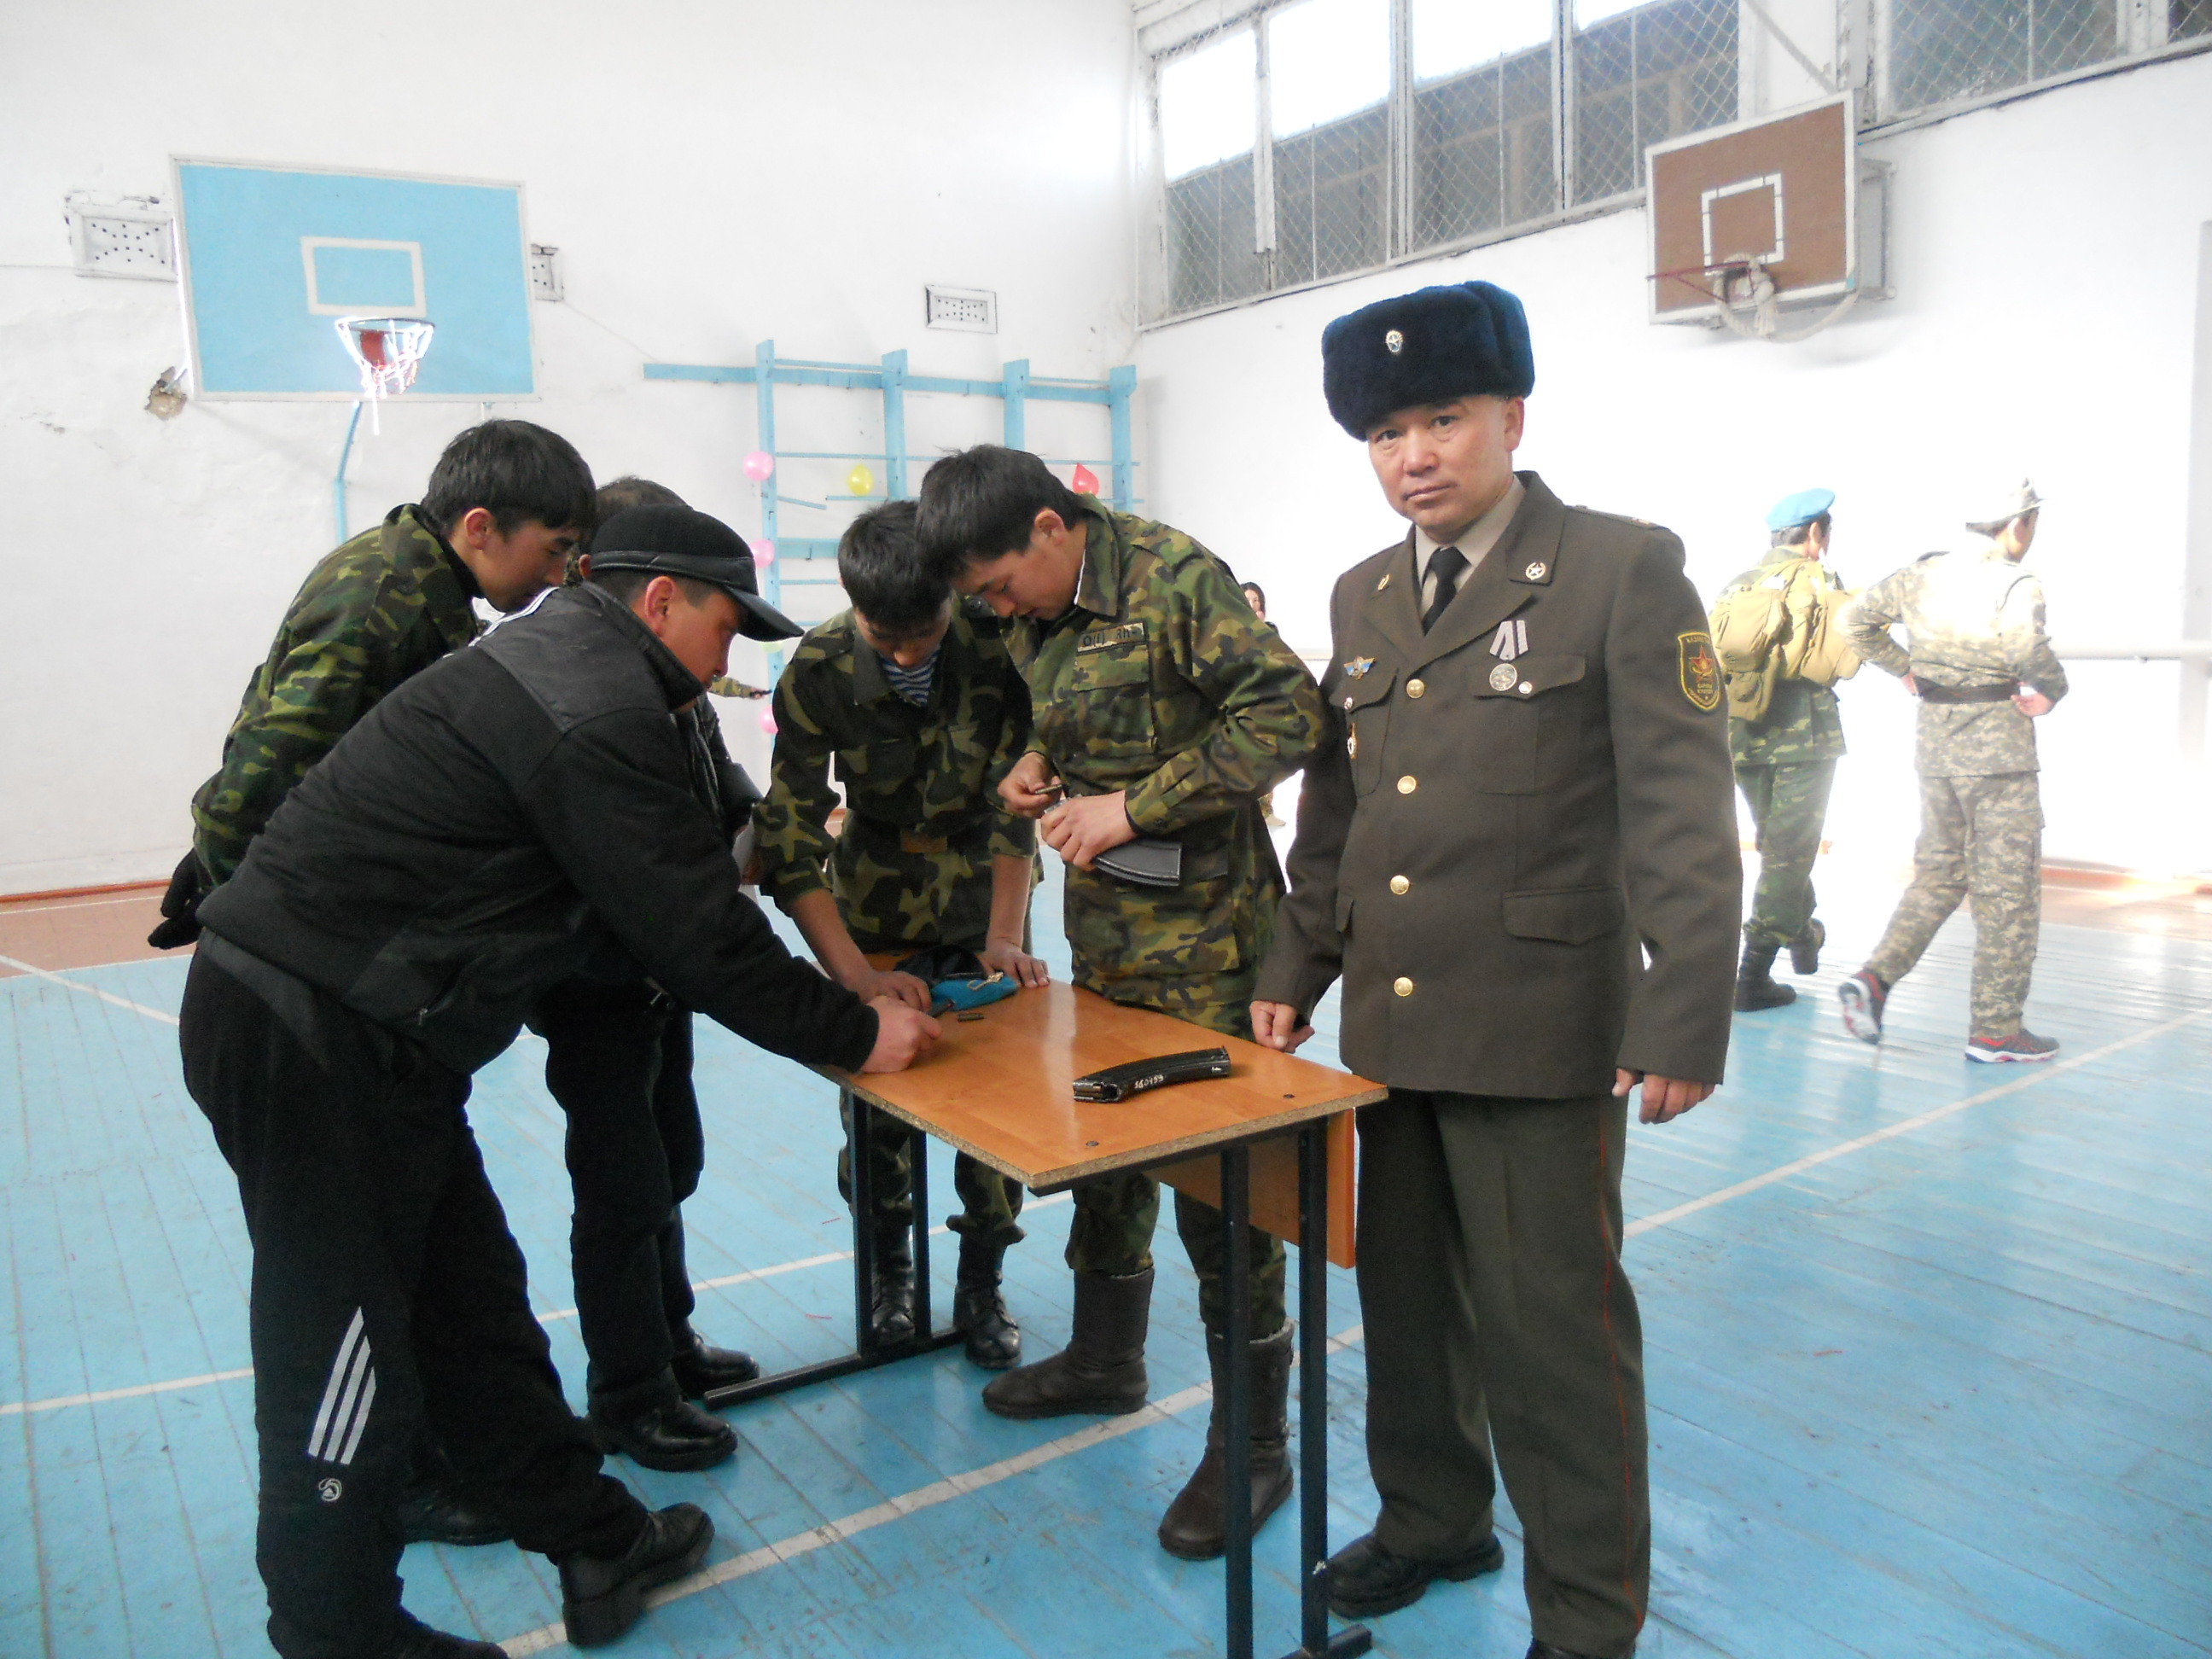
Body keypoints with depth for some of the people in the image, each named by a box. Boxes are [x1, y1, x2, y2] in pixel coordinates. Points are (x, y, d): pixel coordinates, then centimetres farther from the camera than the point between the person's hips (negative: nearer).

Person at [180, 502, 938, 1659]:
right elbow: (693, 930, -18)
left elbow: (664, 904, 16)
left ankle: (597, 1543, 31)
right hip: (313, 1042, -11)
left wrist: (842, 999, 14)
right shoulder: (599, 714, -19)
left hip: (347, 1027, 11)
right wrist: (853, 1032, -6)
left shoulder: (558, 657, 14)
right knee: (346, 1351, 3)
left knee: (472, 1304, 17)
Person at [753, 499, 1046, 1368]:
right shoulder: (818, 669, -22)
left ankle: (980, 1286, 14)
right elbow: (789, 840, -24)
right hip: (877, 879, 0)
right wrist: (856, 972, -35)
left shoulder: (996, 644, -22)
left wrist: (1004, 939, -27)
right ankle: (891, 1265, 25)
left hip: (982, 874, 0)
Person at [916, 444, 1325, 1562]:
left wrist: (1130, 808, -22)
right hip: (1101, 921, 8)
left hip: (1200, 932, -8)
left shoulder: (1173, 577, -16)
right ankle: (1105, 1357, 41)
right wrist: (1037, 765, 0)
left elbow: (1288, 712, -22)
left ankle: (1253, 1443, 14)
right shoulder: (1037, 615, 8)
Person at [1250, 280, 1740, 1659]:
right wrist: (1297, 968, 15)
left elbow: (1682, 811, -11)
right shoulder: (1362, 597, 11)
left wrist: (1684, 1019, -16)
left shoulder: (1625, 570, -7)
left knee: (1553, 1322, 5)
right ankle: (1434, 1518, 42)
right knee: (1408, 1295, 19)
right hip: (1388, 1021, 6)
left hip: (1538, 1027, -6)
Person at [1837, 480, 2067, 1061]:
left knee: (1938, 872, 17)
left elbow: (1856, 619, 12)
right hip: (1997, 743, -6)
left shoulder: (1922, 574, 7)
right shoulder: (2014, 584, -13)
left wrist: (1902, 669, 17)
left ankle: (1875, 978, 0)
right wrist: (2051, 692, -11)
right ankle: (1995, 1029, 9)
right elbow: (2027, 647, -30)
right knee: (2007, 887, 4)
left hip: (1935, 741, 6)